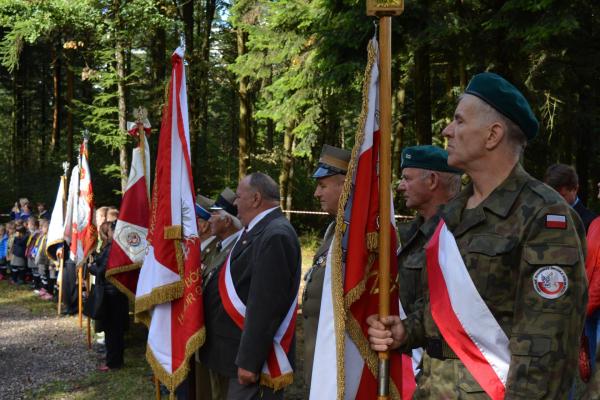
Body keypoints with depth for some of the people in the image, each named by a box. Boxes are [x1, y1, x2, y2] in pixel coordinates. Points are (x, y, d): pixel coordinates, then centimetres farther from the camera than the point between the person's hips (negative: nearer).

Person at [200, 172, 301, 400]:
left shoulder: (275, 236, -20)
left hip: (254, 358, -9)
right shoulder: (258, 230, 11)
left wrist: (249, 361, -24)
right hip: (242, 350, 9)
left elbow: (266, 305, -24)